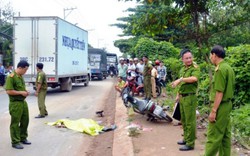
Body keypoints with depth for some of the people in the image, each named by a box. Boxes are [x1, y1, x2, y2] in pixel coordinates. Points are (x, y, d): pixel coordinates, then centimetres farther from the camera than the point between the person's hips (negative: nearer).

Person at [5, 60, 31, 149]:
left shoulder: (20, 76, 11)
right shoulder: (11, 77, -17)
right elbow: (8, 91, -22)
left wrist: (25, 92, 7)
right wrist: (21, 92, -18)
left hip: (23, 102, 9)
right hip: (15, 103, -9)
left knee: (25, 121, 16)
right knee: (15, 123, 2)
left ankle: (23, 138, 32)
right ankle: (15, 142, 12)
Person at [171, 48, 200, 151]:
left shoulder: (195, 67, -12)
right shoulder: (182, 69, 13)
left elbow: (194, 78, -33)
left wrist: (180, 79, -31)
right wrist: (178, 95, 21)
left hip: (190, 97, -9)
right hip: (182, 97, 9)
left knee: (190, 121, -3)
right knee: (184, 120, 18)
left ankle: (190, 143, 6)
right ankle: (186, 139, 32)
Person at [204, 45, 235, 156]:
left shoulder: (220, 69, -17)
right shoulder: (229, 68, 12)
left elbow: (219, 92, -20)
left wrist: (213, 110, -18)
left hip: (220, 106, -9)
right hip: (227, 104, 9)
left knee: (213, 136, -3)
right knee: (225, 135, 13)